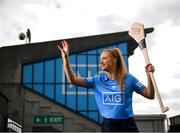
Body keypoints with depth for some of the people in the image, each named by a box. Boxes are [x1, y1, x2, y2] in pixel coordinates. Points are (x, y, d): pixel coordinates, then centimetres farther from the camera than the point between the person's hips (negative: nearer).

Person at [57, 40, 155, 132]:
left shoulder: (129, 79, -1)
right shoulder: (97, 80, 4)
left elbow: (150, 95, 0)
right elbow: (73, 80, -3)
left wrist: (149, 75, -13)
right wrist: (65, 58, -9)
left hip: (127, 125, -2)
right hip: (108, 125, 2)